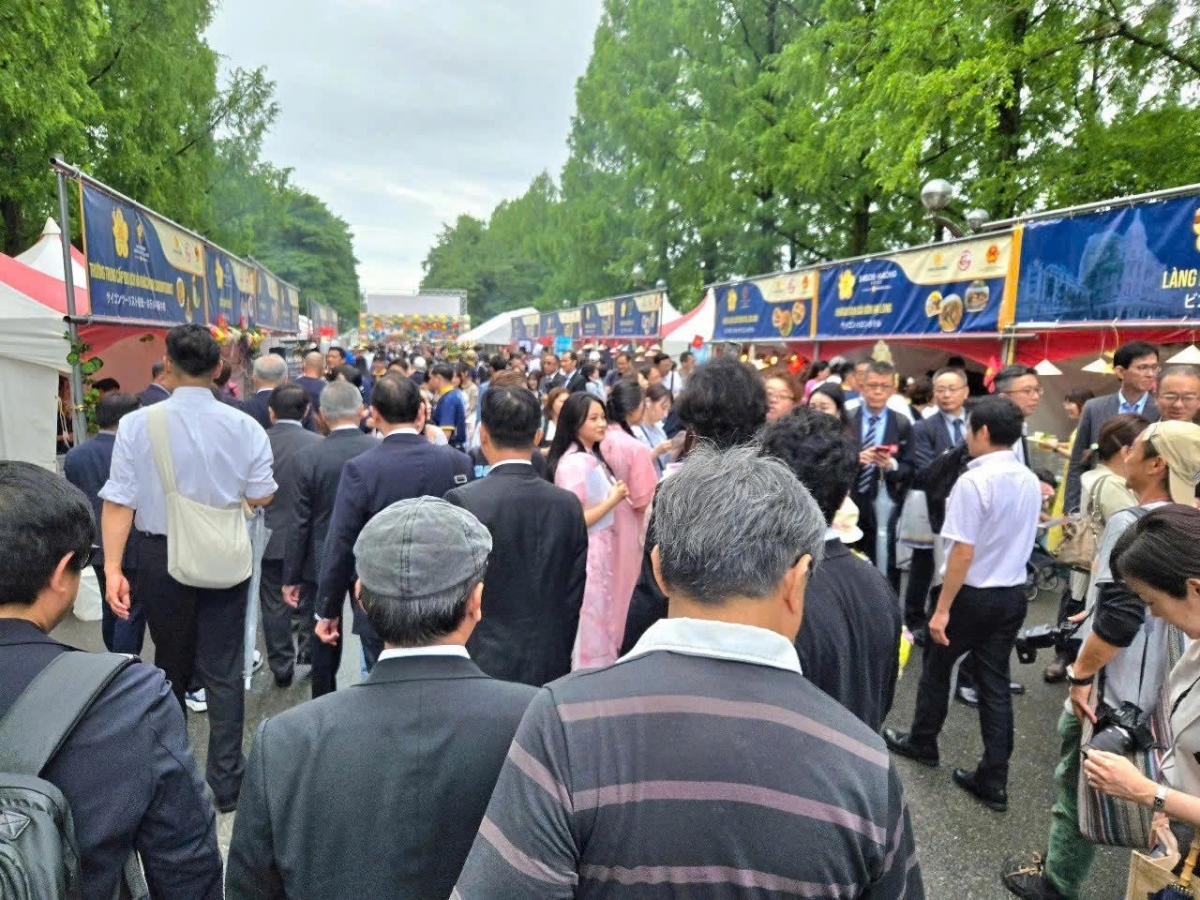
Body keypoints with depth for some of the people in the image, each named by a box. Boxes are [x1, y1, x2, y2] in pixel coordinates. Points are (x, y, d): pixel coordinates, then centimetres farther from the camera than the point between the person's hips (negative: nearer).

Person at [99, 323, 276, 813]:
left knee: (170, 666, 21)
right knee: (223, 671, 10)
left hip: (161, 557, 1)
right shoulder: (244, 426, -11)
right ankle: (226, 781, 16)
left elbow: (119, 501, -12)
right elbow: (260, 497, -6)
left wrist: (112, 567, -7)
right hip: (224, 559, -1)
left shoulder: (137, 424, -11)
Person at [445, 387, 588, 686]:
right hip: (550, 665, 4)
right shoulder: (568, 504, -3)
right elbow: (574, 595, 2)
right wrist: (560, 655, 14)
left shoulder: (463, 501, -15)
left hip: (482, 664, -3)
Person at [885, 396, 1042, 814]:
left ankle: (922, 742, 35)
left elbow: (964, 552, -22)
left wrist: (942, 608, -17)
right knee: (995, 682, 12)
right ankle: (993, 780, 17)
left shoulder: (973, 482, -22)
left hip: (973, 594, -6)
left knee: (937, 667, 15)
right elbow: (1018, 541, 14)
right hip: (1013, 593, 7)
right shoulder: (1031, 482, 3)